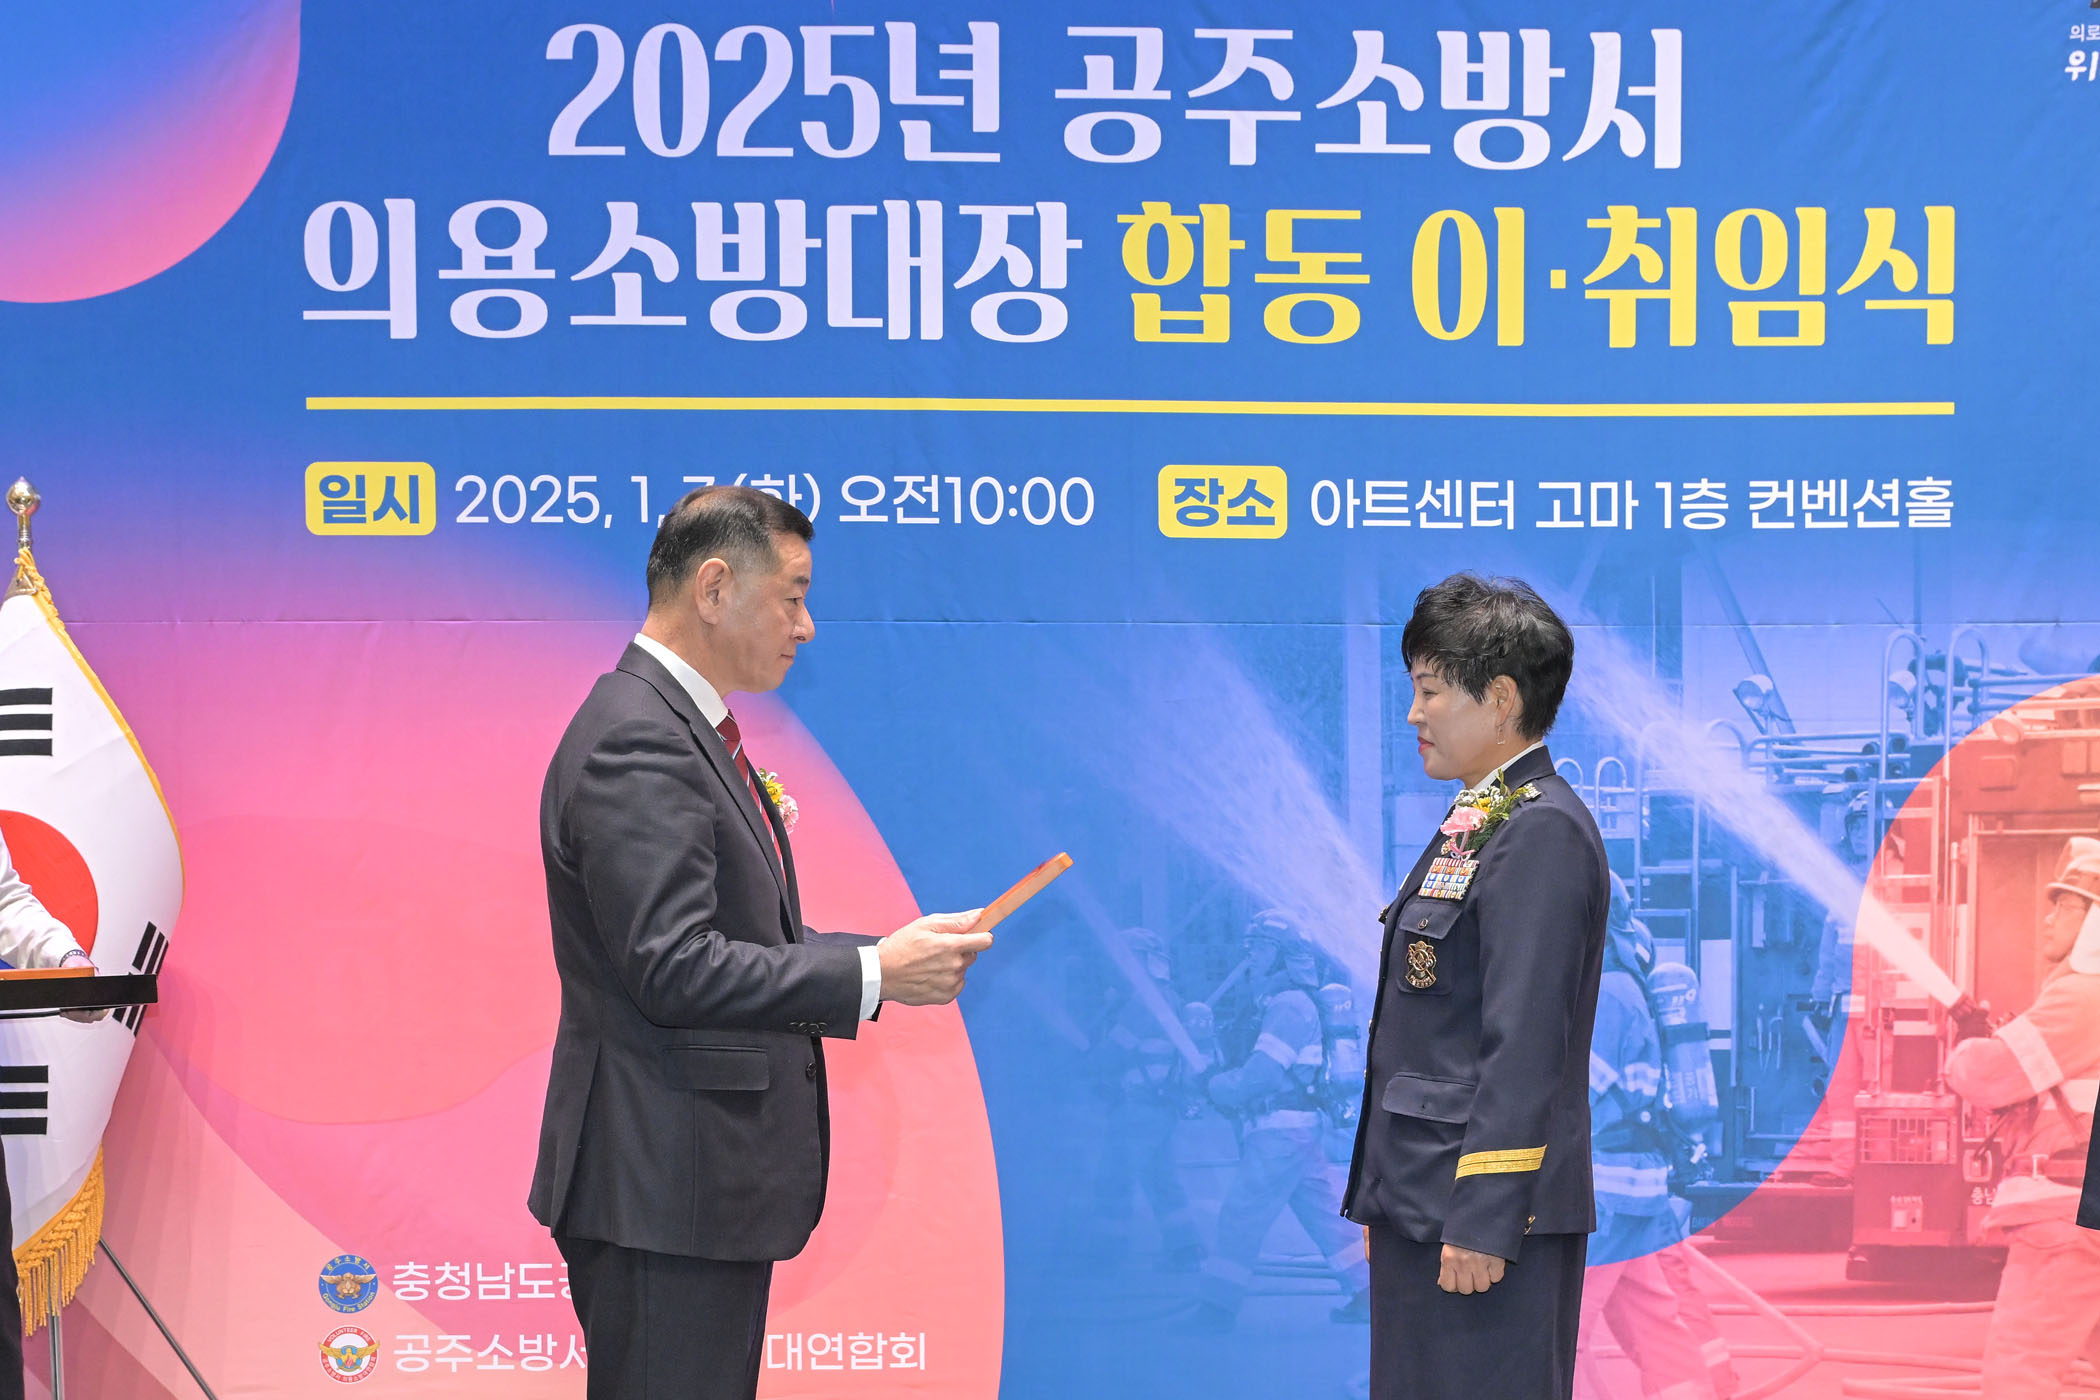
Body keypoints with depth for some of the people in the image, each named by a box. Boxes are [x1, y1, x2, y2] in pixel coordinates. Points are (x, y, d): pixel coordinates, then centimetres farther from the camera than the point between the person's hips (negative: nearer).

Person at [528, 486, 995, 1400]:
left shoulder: (685, 730, 16)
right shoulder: (635, 743, -17)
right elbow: (674, 968, -24)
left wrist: (888, 954, 8)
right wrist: (872, 975, -19)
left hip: (709, 1184, 11)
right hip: (661, 1185, -11)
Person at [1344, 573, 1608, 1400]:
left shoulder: (1542, 833, -14)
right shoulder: (1474, 824, 16)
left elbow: (1526, 1043, -20)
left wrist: (1483, 1221, -22)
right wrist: (1381, 1197, 19)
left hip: (1489, 1209, -10)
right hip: (1421, 1206, 10)